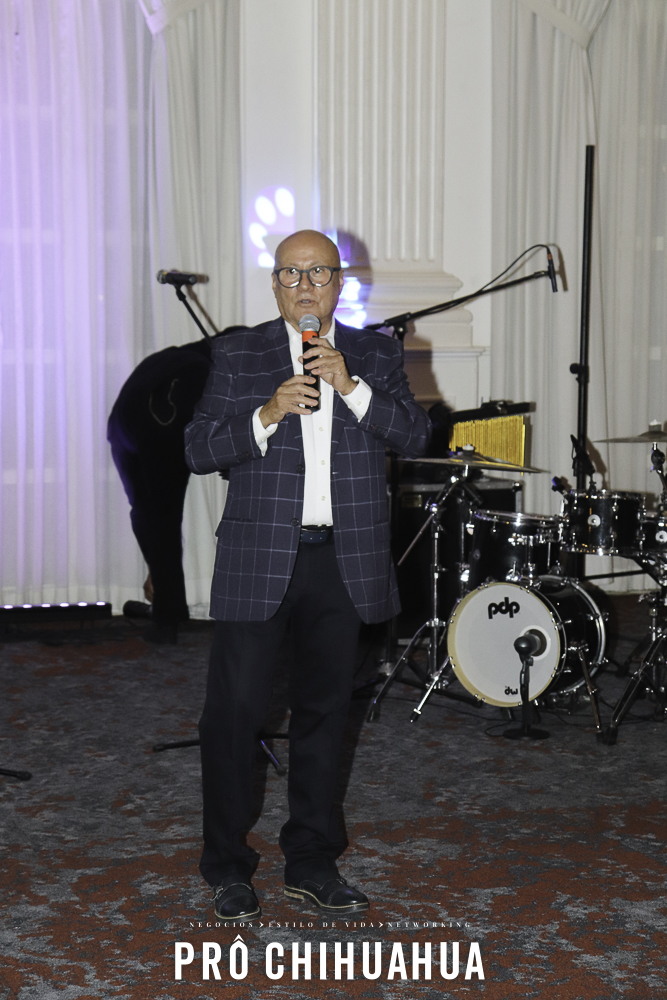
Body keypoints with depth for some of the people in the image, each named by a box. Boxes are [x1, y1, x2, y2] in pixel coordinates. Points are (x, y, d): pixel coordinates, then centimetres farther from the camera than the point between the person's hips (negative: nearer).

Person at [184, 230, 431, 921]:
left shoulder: (375, 355, 9)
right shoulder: (239, 356, 4)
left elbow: (414, 437, -2)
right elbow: (199, 450, -2)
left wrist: (352, 388, -14)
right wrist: (267, 416, -17)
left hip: (344, 561, 2)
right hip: (259, 559, -2)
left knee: (324, 710, 11)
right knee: (235, 709, -2)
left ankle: (311, 862, 24)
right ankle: (227, 868, 12)